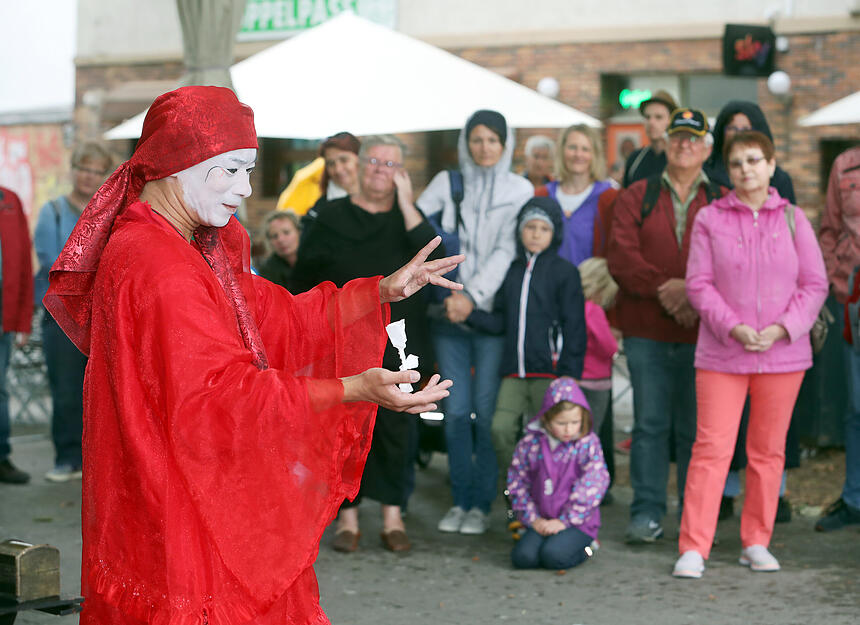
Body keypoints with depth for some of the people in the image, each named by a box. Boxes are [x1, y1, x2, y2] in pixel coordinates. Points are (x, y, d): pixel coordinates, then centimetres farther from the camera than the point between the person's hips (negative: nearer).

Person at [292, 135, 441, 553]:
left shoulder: (409, 218, 8)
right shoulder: (329, 217, 7)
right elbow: (304, 281, 9)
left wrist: (405, 204, -14)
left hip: (399, 348, 0)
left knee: (395, 431, 2)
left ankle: (392, 517, 12)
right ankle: (348, 516, 9)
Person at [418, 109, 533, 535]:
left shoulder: (520, 189, 6)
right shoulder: (447, 183, 10)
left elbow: (506, 250, -4)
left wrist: (472, 296, -13)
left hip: (493, 312, -2)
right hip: (448, 313, 2)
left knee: (486, 411, -4)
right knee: (455, 411, 2)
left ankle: (481, 504, 5)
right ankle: (460, 500, 12)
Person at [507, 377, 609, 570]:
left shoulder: (588, 445, -8)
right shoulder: (531, 443, -1)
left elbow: (590, 487, -11)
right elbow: (517, 482, 6)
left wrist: (565, 521, -14)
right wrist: (533, 518, -1)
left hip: (577, 523, -3)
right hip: (543, 522, 3)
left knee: (553, 556, -28)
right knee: (522, 557, -21)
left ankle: (584, 547, 5)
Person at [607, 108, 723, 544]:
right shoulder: (635, 198, 10)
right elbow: (621, 258, -2)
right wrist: (664, 287, -14)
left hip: (701, 330, 0)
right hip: (646, 330, 0)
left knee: (696, 427, 3)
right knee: (650, 423, 1)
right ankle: (647, 513, 6)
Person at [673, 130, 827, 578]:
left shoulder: (793, 219, 5)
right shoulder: (710, 219, 2)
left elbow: (815, 285, 4)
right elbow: (699, 284, -1)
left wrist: (782, 328, -11)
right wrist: (732, 327, -15)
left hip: (782, 354, 2)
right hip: (721, 354, -2)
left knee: (768, 451, 8)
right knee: (712, 447, -6)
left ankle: (756, 543, 19)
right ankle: (693, 549, -3)